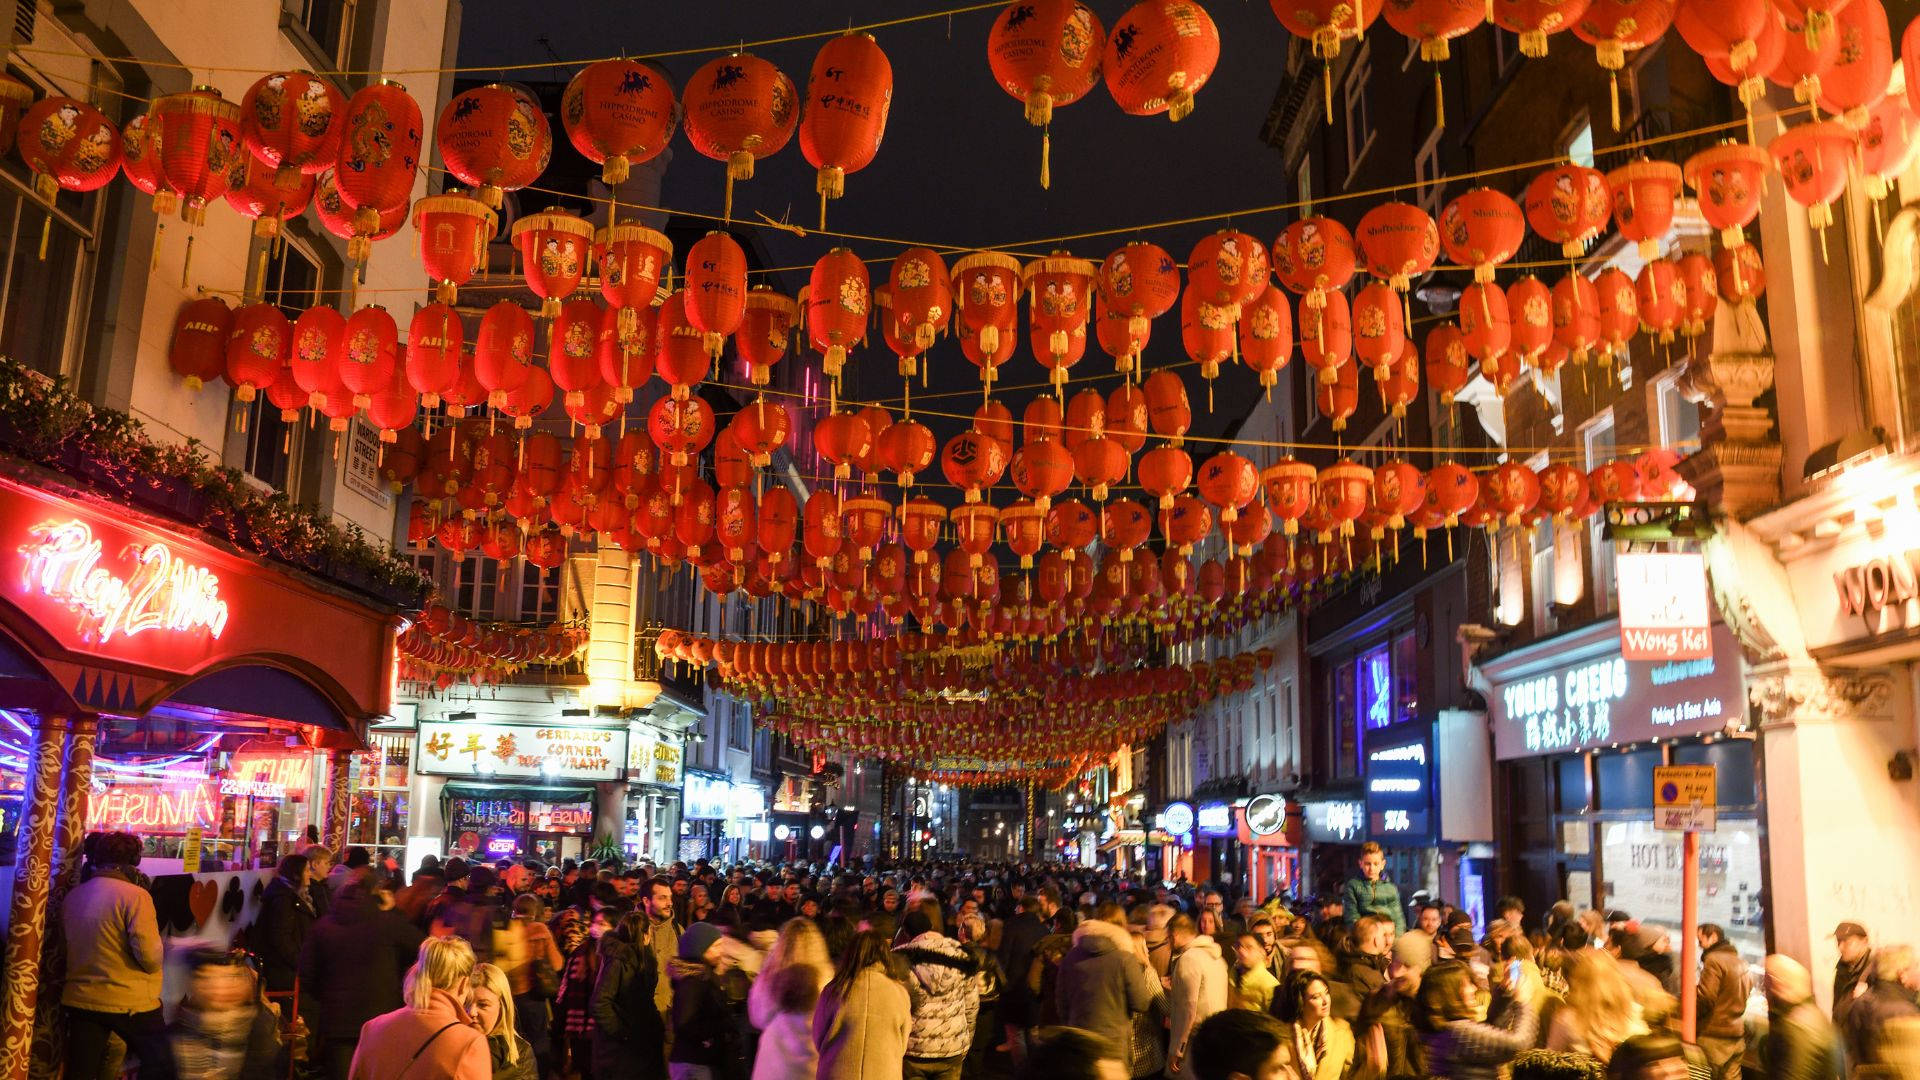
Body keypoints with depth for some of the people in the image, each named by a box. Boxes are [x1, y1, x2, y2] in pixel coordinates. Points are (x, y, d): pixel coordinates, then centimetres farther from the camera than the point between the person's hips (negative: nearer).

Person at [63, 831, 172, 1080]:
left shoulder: (71, 897, 5)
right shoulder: (135, 894, -15)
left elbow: (74, 948, 16)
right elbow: (150, 957, -21)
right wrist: (160, 953, 0)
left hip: (79, 1000, 6)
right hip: (130, 1002, -6)